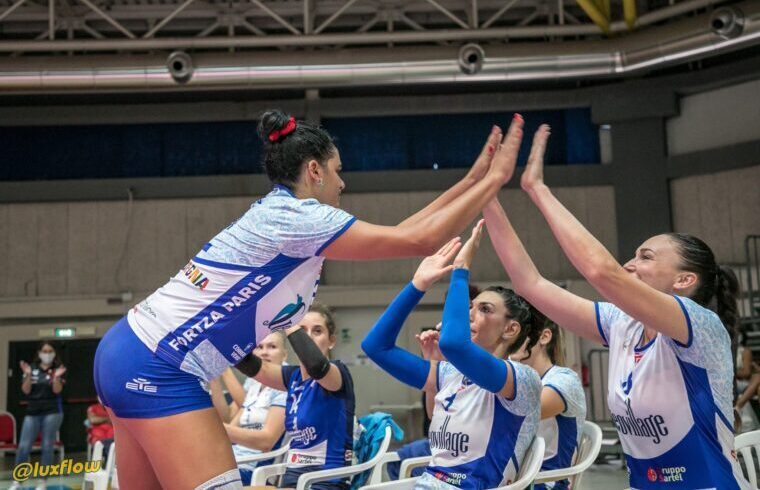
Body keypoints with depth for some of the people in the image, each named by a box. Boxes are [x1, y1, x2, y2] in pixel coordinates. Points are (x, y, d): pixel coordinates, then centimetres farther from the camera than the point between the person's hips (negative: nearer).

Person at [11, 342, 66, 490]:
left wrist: (56, 377, -25)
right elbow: (26, 390, -1)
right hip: (32, 412, 2)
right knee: (23, 446, -3)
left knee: (47, 446, 0)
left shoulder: (58, 369, 1)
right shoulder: (32, 368, 6)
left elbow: (57, 390, -9)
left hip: (52, 412, -2)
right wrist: (28, 375, -15)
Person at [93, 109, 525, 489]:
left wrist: (472, 180, 18)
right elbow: (419, 240, -14)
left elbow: (395, 234, 17)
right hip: (158, 369, -10)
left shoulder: (284, 217, 14)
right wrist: (495, 178, -5)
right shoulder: (293, 216, -14)